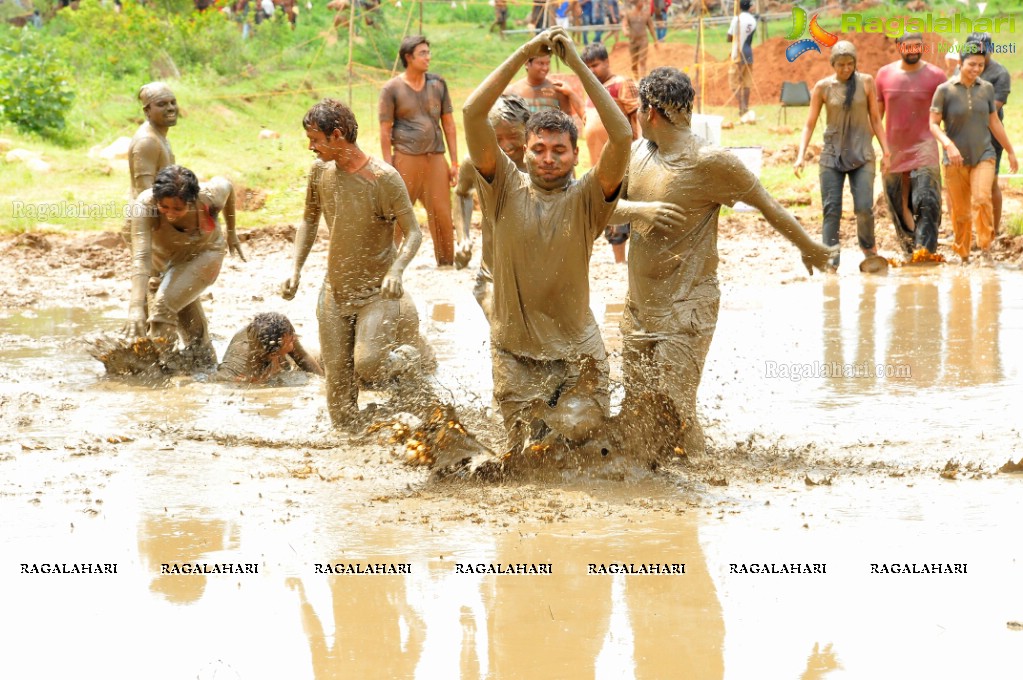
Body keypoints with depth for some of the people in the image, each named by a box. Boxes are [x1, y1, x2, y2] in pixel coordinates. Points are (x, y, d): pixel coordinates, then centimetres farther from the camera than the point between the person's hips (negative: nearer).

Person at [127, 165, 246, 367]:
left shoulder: (210, 197, -32)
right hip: (164, 257, 2)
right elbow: (141, 257, -44)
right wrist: (136, 306, -55)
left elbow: (226, 186, -7)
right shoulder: (145, 205, -37)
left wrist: (231, 233, 5)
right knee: (192, 327, 15)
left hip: (203, 254, -2)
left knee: (165, 302, -27)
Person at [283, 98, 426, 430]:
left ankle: (409, 356, 7)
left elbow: (413, 233, -14)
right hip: (335, 291, 6)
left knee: (368, 365, -25)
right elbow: (309, 220, 16)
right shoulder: (320, 171, 0)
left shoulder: (384, 178, -18)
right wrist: (296, 269, 4)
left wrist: (396, 271, -32)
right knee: (336, 377, 5)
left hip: (377, 291, -6)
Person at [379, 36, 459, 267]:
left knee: (442, 215, 2)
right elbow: (385, 132, -1)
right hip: (406, 159, -3)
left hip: (435, 159, 3)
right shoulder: (392, 89, -1)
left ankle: (446, 263, 13)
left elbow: (448, 124, 12)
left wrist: (454, 162, 8)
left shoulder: (437, 84, 9)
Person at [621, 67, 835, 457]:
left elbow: (767, 205, -4)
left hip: (685, 308, -7)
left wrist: (809, 248, 8)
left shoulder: (709, 164, -14)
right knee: (634, 411, 10)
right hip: (639, 304, 7)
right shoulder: (638, 155, 6)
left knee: (675, 412, -12)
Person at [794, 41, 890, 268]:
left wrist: (885, 151, 4)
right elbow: (810, 124, 4)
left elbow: (875, 119, 8)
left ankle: (868, 246, 16)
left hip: (861, 154, 0)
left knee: (864, 207, -11)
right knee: (831, 210, -6)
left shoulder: (866, 82, 2)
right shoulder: (823, 87, 1)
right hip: (832, 154, 0)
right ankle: (830, 260, -4)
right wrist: (801, 156, -6)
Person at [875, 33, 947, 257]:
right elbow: (876, 114, 11)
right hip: (893, 150, 3)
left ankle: (925, 248, -18)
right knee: (899, 205, 8)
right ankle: (910, 248, 21)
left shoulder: (935, 76, -3)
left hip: (924, 148, -3)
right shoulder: (884, 75, 4)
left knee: (926, 202, -16)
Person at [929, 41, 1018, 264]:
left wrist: (1010, 152, 19)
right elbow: (933, 124, -6)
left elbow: (994, 123, 14)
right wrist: (948, 145, -23)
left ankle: (985, 246, -10)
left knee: (982, 199, -22)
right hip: (955, 160, -1)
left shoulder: (986, 88, 3)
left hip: (983, 155, 1)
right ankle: (963, 255, 20)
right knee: (960, 212, 4)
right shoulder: (945, 90, -6)